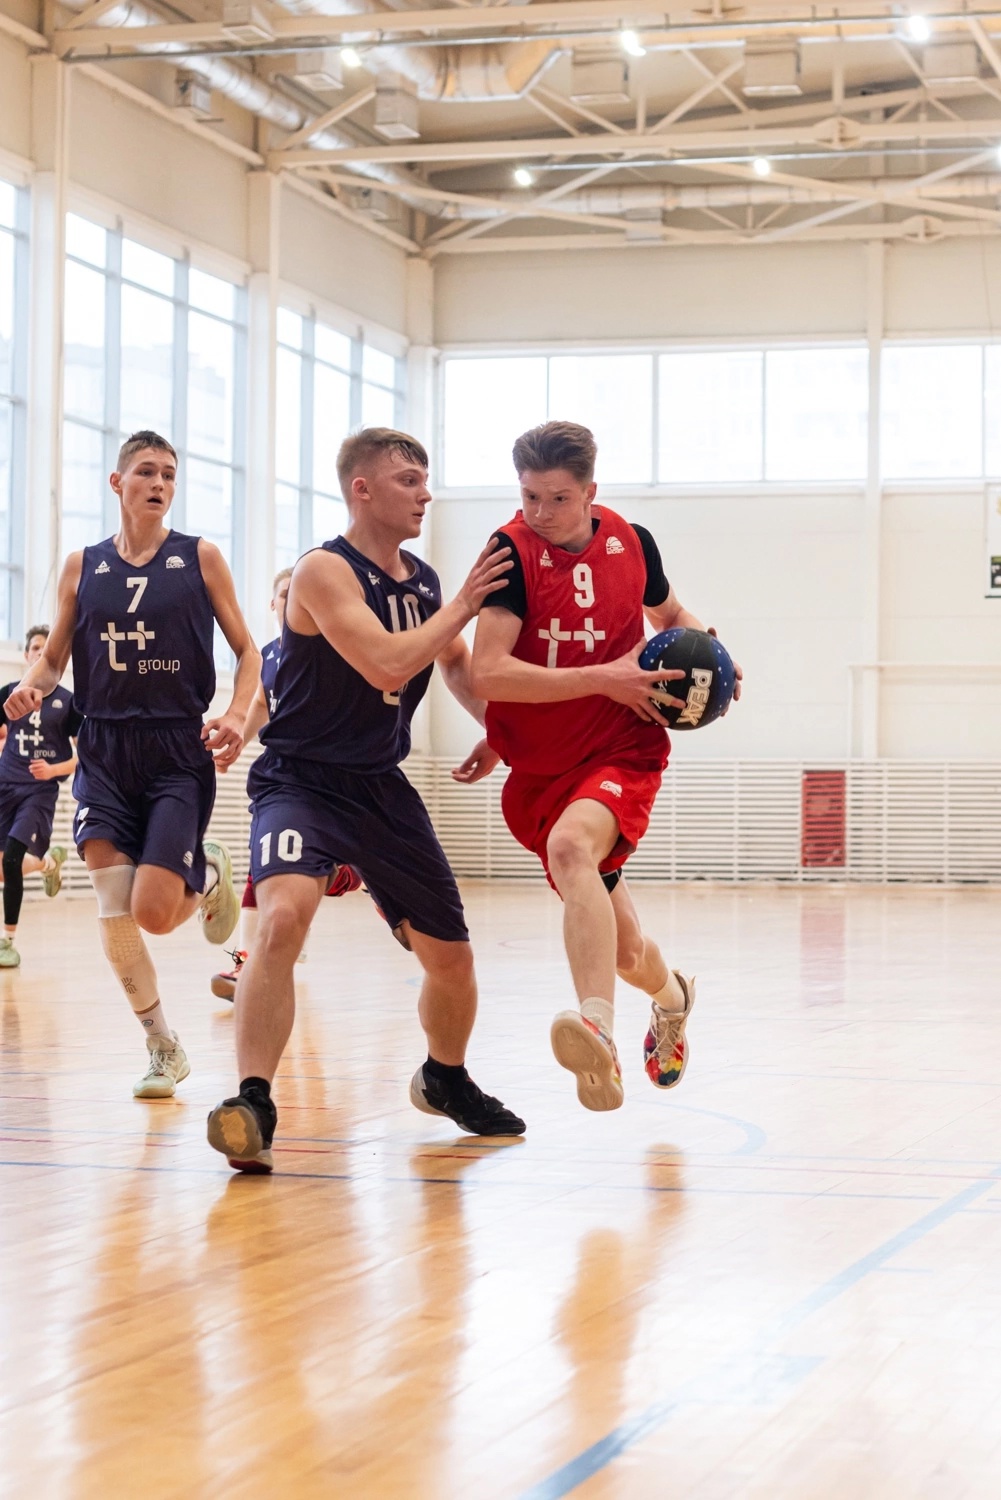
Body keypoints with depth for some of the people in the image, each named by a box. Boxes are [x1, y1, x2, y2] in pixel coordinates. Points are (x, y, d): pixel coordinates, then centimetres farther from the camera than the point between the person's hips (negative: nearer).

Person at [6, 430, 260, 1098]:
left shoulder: (200, 557, 2)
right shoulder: (82, 566, 8)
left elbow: (247, 650, 5)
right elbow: (54, 657, 14)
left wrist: (237, 716, -12)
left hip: (179, 749, -2)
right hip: (104, 748, 3)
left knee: (153, 912, -13)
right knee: (113, 914, -5)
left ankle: (210, 878, 24)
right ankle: (164, 1048, 13)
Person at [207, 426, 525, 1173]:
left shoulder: (424, 580, 7)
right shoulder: (326, 571, -16)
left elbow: (458, 664, 26)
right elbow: (387, 665, -28)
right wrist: (463, 604, -20)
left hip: (384, 787, 7)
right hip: (302, 781, -7)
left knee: (451, 957, 12)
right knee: (284, 916, -34)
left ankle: (446, 1079, 41)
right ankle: (253, 1105, -30)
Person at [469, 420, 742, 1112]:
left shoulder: (631, 542, 0)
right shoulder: (513, 550, -9)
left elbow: (671, 614, 23)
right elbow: (487, 672, -20)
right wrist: (603, 678, -21)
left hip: (624, 754, -1)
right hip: (538, 770, 1)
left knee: (569, 846, -36)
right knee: (624, 952, 10)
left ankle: (600, 1033, -54)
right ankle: (672, 996, 48)